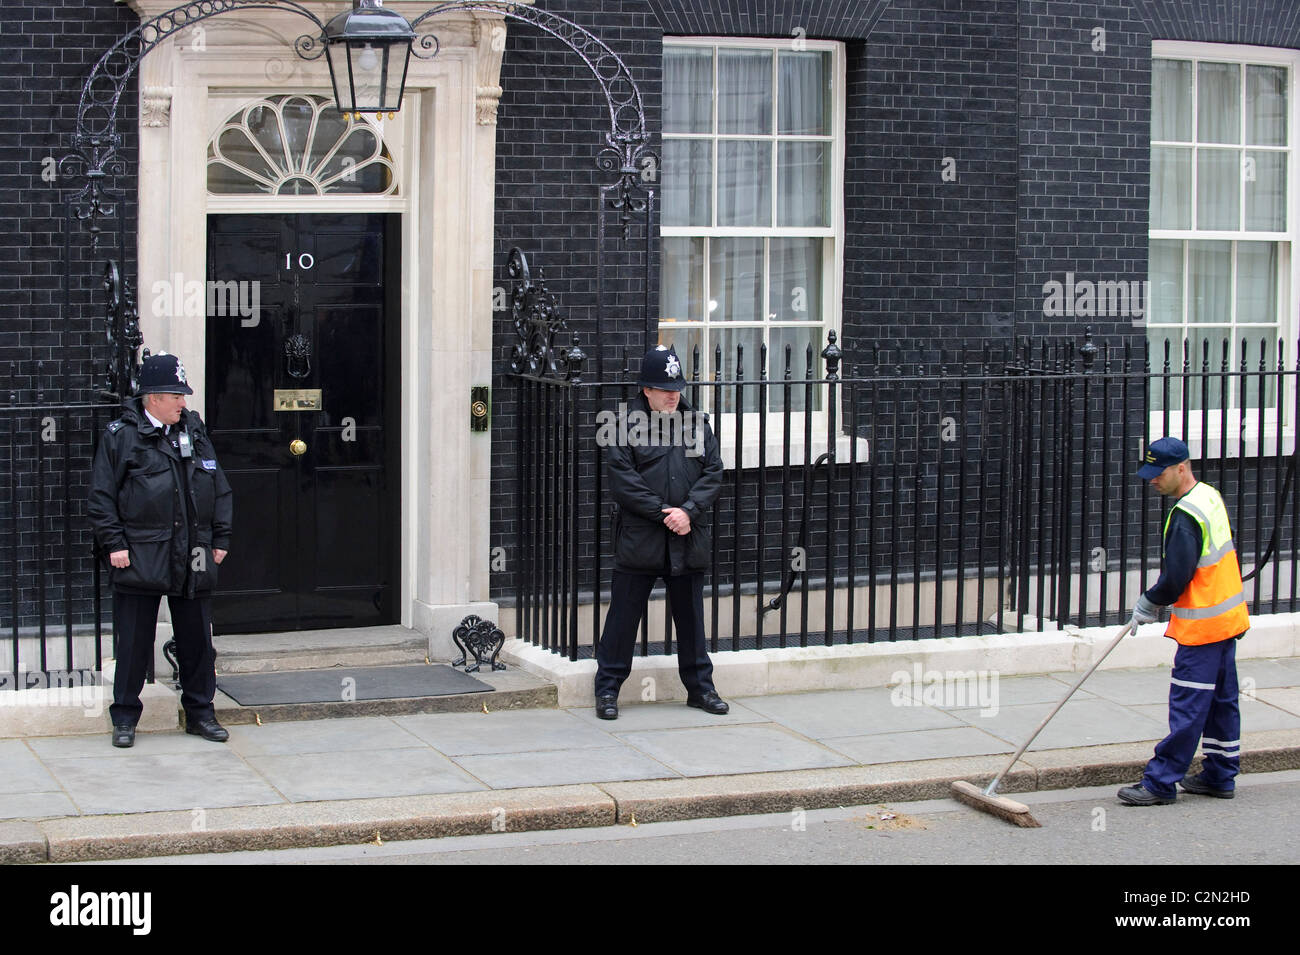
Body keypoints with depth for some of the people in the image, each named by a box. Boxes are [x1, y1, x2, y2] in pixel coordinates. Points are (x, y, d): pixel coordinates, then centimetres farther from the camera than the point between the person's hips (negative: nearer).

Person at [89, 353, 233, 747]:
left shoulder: (193, 431, 12)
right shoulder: (120, 436, -2)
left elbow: (218, 489, 16)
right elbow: (102, 496, -3)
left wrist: (220, 538, 10)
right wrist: (114, 543, -9)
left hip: (193, 559, 4)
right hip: (139, 557, -4)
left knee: (197, 639, 9)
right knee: (134, 641, 2)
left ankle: (200, 712, 21)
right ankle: (125, 718, 12)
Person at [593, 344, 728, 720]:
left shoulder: (695, 421, 8)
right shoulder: (626, 423, -5)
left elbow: (713, 472, 4)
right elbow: (622, 480, -11)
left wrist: (688, 511, -11)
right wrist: (663, 513, -15)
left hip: (687, 540, 4)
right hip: (638, 538, -4)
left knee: (690, 615, 13)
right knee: (624, 614, 1)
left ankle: (700, 686, 24)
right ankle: (607, 689, 11)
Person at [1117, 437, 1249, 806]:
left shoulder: (1185, 517, -22)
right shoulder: (1210, 496, 7)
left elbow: (1176, 580, -21)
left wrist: (1148, 604, -3)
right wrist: (1155, 601, 17)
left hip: (1202, 625, -10)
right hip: (1227, 618, 10)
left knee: (1187, 707, -6)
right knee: (1221, 699, 16)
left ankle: (1161, 782, -3)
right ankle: (1220, 775, 24)